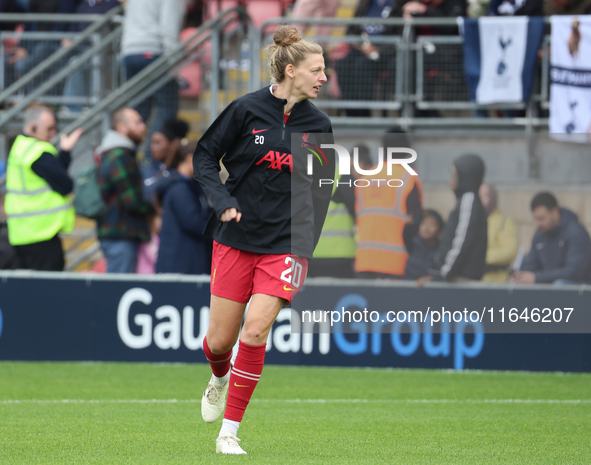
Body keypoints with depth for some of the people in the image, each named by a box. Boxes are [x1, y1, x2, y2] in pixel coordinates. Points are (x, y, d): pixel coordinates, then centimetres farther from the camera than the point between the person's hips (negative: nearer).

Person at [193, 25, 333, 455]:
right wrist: (223, 201, -12)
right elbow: (204, 156, 3)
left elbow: (321, 189, 12)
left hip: (284, 245, 1)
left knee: (256, 330, -16)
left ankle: (230, 432, -6)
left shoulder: (318, 124, 3)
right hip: (236, 238, -1)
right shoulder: (247, 109, -6)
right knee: (219, 341, 2)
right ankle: (220, 379, 41)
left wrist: (305, 249, 4)